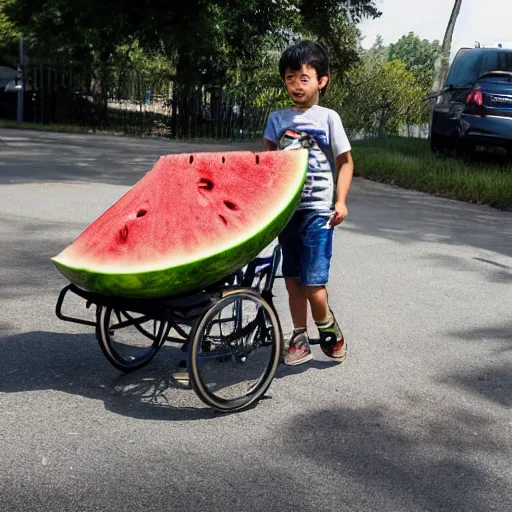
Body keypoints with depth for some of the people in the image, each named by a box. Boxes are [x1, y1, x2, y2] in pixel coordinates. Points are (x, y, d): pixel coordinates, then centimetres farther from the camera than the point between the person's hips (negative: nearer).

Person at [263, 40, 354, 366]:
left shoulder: (328, 118, -1)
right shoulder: (278, 119, 8)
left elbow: (345, 161, 1)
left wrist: (340, 201, -8)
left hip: (317, 210, -4)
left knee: (312, 281, -8)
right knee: (292, 278, 8)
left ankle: (329, 330, 17)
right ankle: (300, 338, 21)